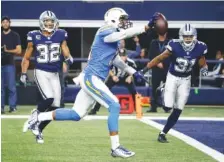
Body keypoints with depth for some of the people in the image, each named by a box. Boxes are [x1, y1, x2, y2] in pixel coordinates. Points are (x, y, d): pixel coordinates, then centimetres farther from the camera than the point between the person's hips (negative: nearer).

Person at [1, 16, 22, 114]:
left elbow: (19, 50, -4)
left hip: (9, 64, -4)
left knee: (11, 86, -7)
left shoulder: (15, 35, 3)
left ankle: (12, 106, -4)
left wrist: (7, 51, -15)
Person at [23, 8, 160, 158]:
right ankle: (115, 148, -11)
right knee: (114, 106, -14)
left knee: (76, 114, 13)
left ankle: (39, 117, 21)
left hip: (92, 79, 10)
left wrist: (133, 72, 26)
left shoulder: (112, 36, 16)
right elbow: (125, 33, -29)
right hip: (91, 78, -10)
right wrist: (148, 26, -34)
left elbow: (115, 59, 27)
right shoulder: (106, 32, -13)